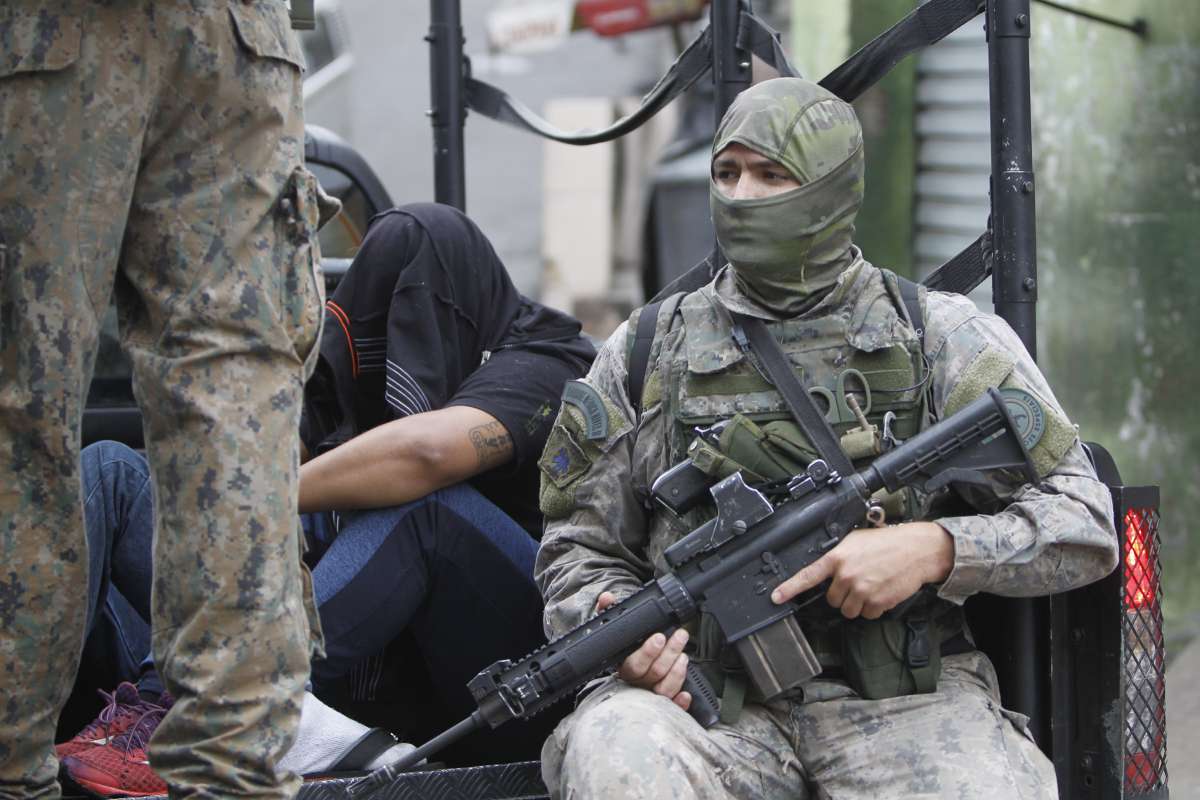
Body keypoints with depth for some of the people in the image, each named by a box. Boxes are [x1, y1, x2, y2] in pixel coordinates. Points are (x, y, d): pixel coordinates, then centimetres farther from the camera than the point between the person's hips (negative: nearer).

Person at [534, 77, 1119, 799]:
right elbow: (579, 546, 18)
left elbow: (1086, 524, 6)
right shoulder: (647, 354, 14)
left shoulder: (947, 340, 9)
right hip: (713, 697, 1)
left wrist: (932, 548, -10)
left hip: (904, 700, -1)